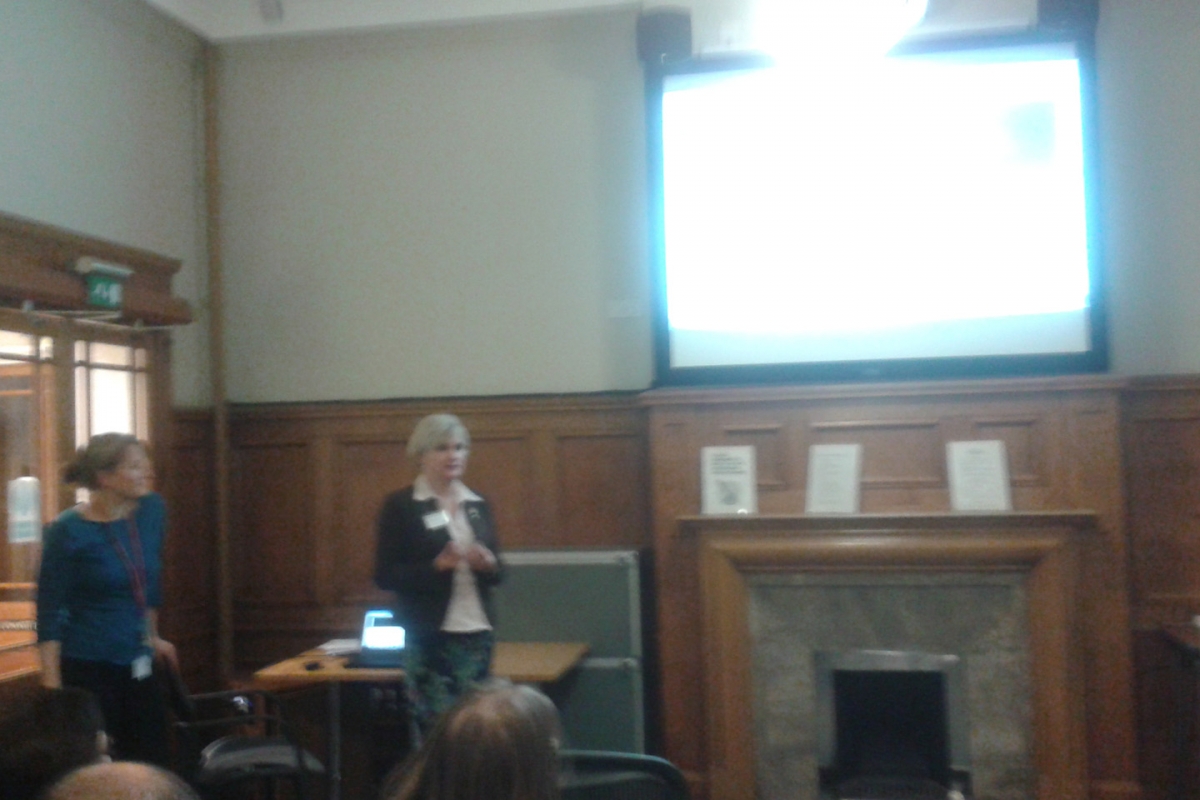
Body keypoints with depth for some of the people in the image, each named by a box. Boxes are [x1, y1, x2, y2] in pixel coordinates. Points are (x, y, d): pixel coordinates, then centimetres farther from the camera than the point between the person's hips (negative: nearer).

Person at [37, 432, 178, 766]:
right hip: (87, 668, -5)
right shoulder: (68, 532, -14)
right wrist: (53, 687, -15)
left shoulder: (152, 510, 0)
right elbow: (49, 612, -12)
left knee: (155, 766, 8)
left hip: (138, 666, 6)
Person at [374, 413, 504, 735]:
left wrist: (488, 564, -7)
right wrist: (437, 565, -18)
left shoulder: (478, 505, 11)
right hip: (428, 636, -4)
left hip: (477, 633, 4)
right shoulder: (401, 505, -3)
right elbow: (385, 575, -6)